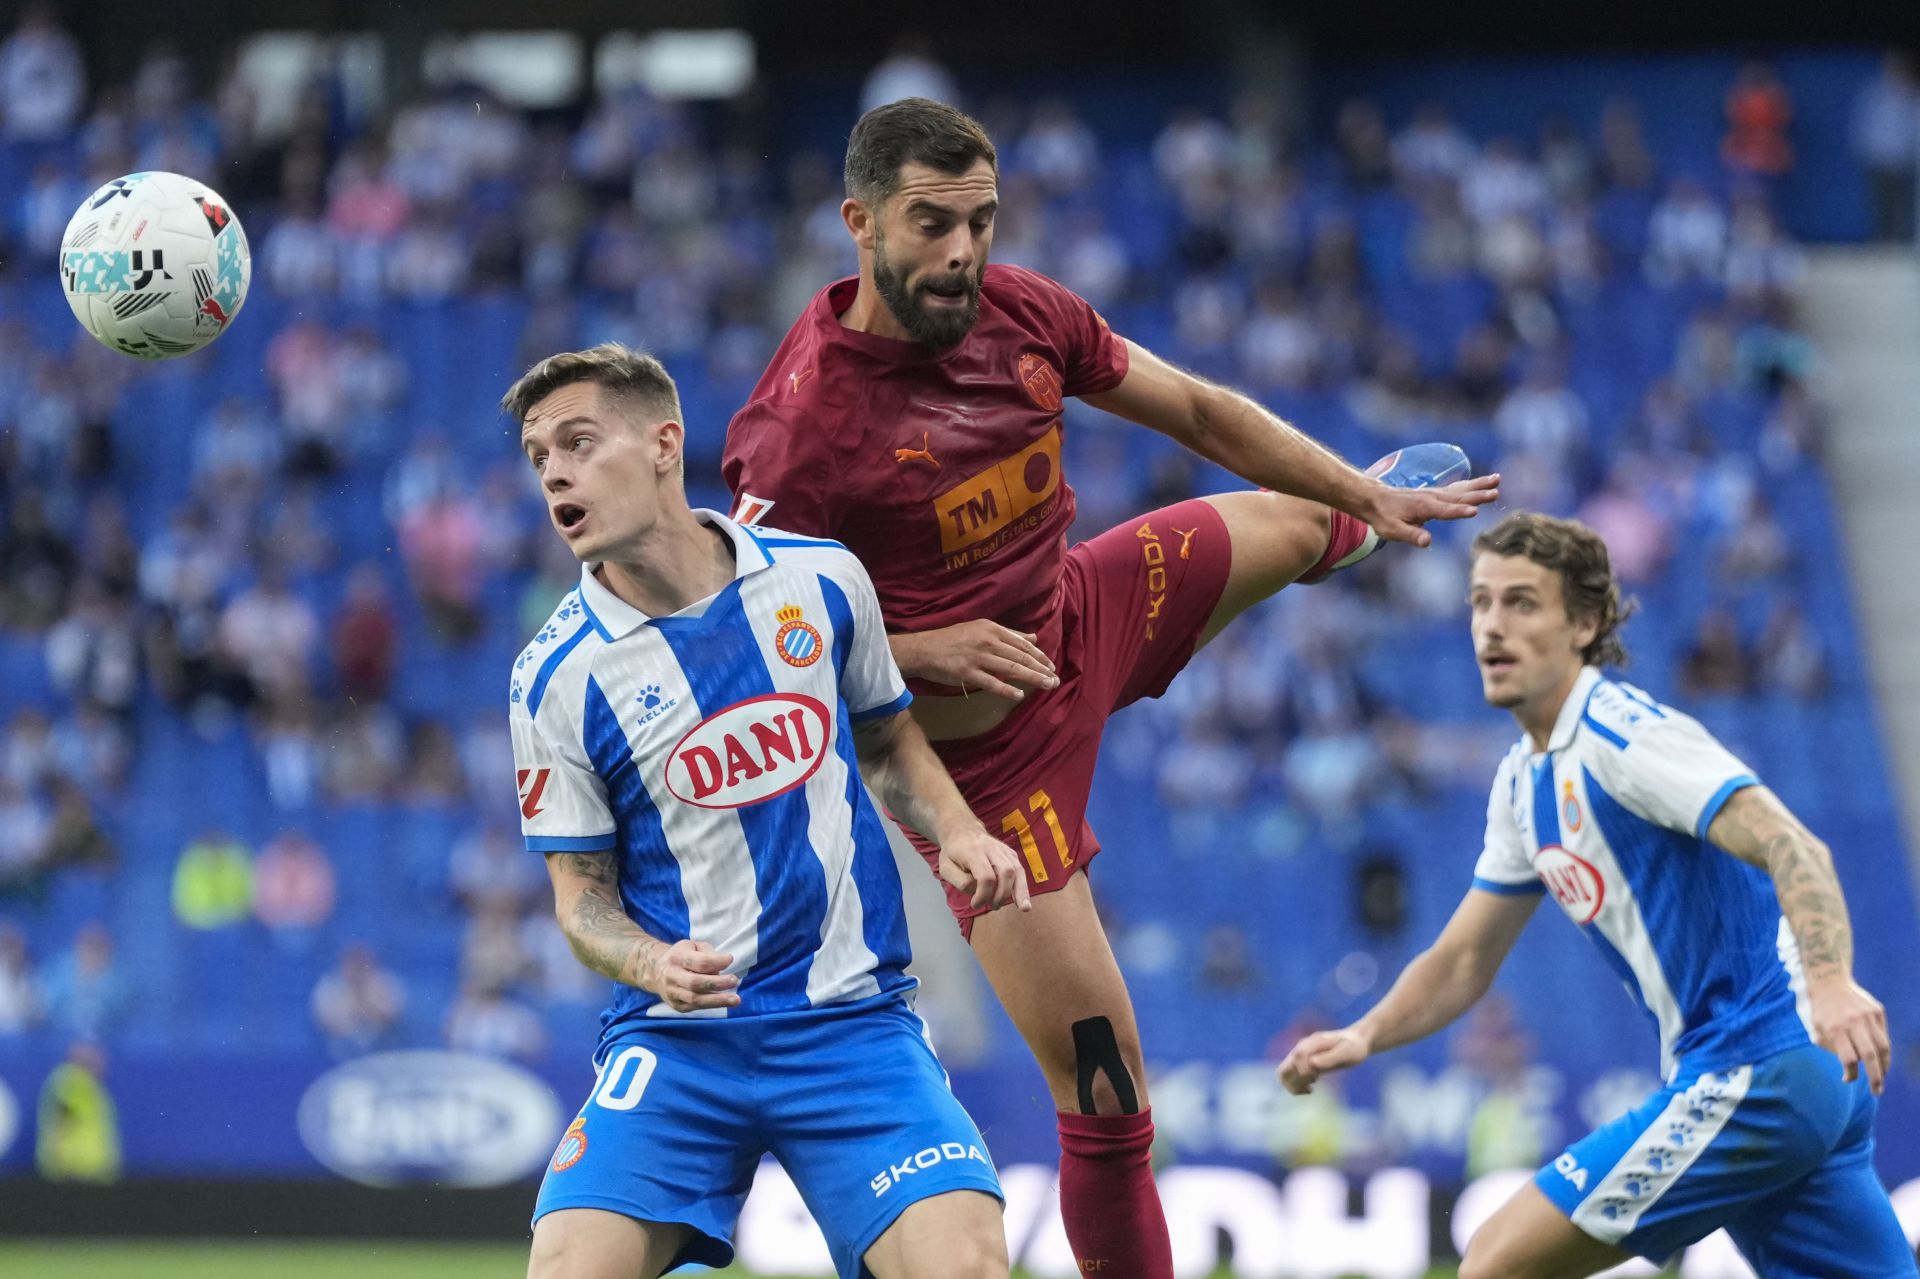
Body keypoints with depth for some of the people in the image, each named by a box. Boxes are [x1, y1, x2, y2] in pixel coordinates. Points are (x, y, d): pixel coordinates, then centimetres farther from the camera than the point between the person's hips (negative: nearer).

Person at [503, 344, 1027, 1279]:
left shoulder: (821, 580, 2)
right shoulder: (556, 676, -4)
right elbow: (583, 892, 3)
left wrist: (955, 832, 0)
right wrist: (652, 964, -18)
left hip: (852, 1022, 0)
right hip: (673, 1040, 0)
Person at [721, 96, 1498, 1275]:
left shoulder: (1021, 311, -13)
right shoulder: (800, 424, -31)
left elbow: (1198, 411, 3)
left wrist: (1365, 497, 10)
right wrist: (925, 652, -33)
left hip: (1083, 621, 7)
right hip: (980, 749, -7)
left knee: (1296, 521, 32)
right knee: (1105, 1097, -9)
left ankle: (1370, 514, 71)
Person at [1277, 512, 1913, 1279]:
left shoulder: (1623, 734, -13)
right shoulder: (1524, 783, 16)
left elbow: (1791, 847, -24)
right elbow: (1462, 959, 22)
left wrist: (1829, 982, -42)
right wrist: (1365, 1035, 3)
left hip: (1758, 1071, -9)